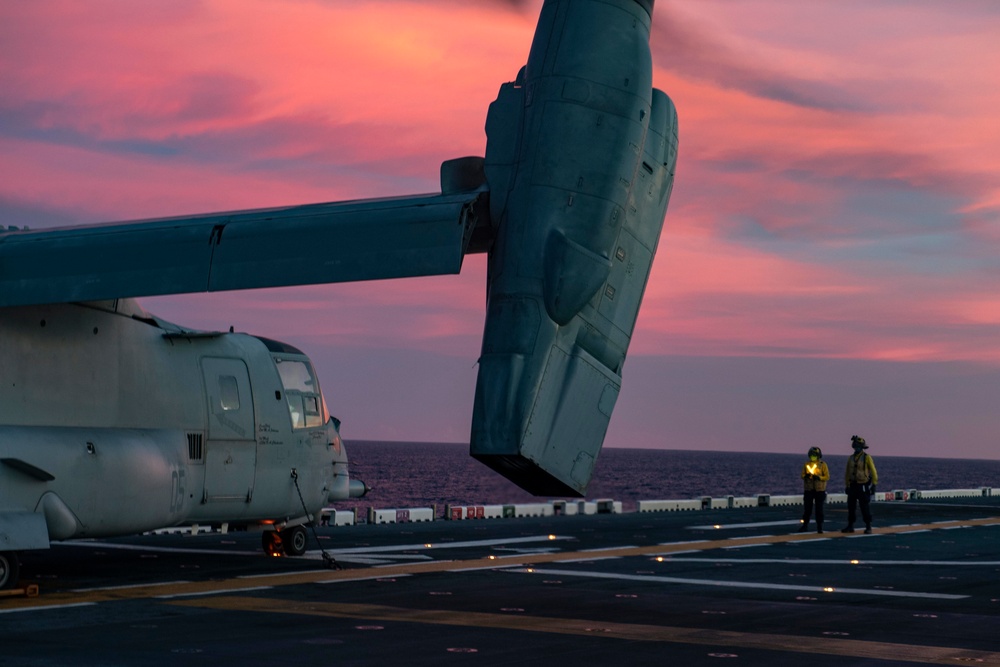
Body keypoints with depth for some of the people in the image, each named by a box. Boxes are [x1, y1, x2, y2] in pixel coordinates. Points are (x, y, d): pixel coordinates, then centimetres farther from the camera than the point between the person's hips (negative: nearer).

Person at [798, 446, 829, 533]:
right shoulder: (806, 464, 7)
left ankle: (819, 527, 8)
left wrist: (818, 477, -21)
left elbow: (827, 477, -5)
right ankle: (805, 525, 12)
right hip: (808, 490, 2)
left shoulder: (823, 464, -1)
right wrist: (806, 476, -16)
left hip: (819, 490, -2)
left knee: (819, 509, 1)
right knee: (807, 509, 5)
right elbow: (802, 475, 6)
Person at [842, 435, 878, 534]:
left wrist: (874, 485, -11)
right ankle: (850, 527, 13)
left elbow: (873, 472, -8)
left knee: (865, 508, -4)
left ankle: (868, 528, 2)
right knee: (851, 507, 6)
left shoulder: (867, 458, -8)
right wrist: (847, 486, 11)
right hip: (853, 486, 5)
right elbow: (847, 473, 13)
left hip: (863, 486, -5)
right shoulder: (851, 458, 9)